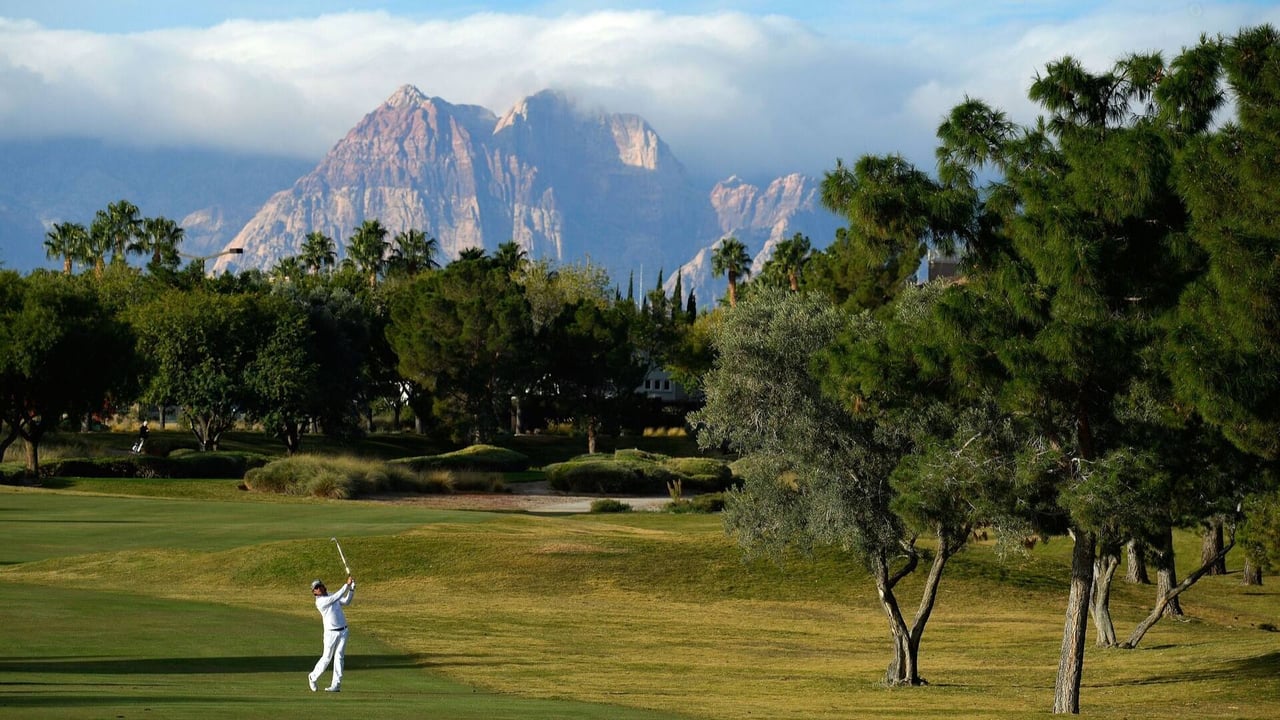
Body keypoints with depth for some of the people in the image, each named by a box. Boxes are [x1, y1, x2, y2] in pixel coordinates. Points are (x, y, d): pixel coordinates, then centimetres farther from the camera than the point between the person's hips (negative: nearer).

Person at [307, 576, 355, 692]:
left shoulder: (331, 596, 12)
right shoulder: (320, 601, -13)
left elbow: (346, 601, 5)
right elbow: (336, 597, -22)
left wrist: (352, 588, -8)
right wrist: (347, 585, -22)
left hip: (343, 631, 5)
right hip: (331, 632, -5)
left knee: (339, 658, 0)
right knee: (326, 658, 0)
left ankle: (336, 685, -1)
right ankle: (313, 677, 22)